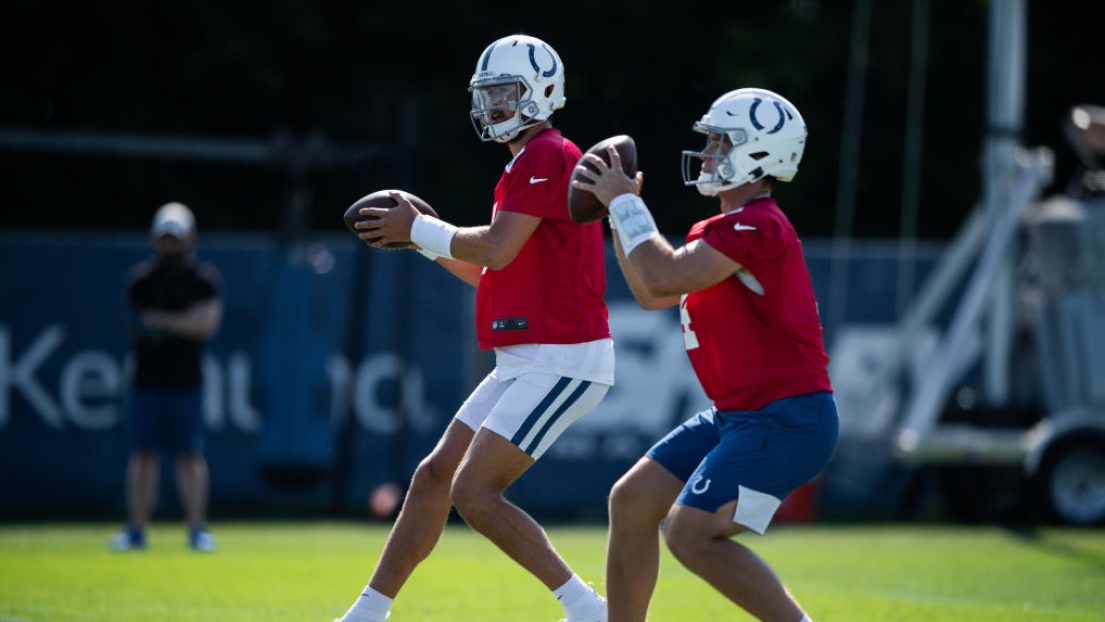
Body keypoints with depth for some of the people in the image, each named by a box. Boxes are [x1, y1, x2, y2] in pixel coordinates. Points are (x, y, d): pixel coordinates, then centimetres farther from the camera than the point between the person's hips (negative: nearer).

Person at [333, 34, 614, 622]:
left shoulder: (547, 157, -12)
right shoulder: (528, 165, 19)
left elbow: (495, 250, -21)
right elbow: (495, 274, 24)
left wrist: (419, 229, -8)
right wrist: (424, 239, 15)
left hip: (562, 362, -10)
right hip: (526, 362, 10)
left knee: (475, 493, -15)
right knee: (433, 479, 10)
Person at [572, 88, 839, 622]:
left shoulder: (757, 227, -18)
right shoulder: (727, 229, 15)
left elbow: (664, 279, -25)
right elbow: (652, 295, 20)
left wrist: (625, 203, -12)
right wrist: (618, 208, 14)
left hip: (785, 421, -10)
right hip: (738, 416, 10)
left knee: (691, 534, -17)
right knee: (632, 501, 7)